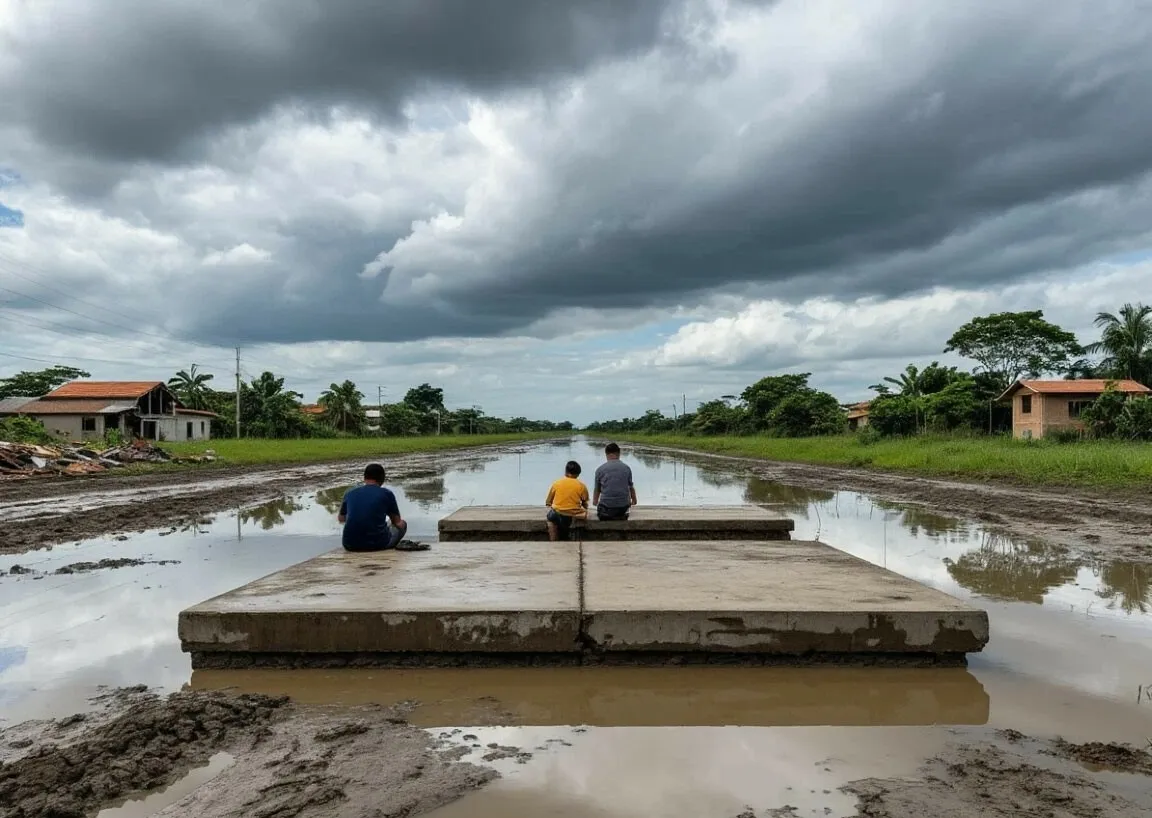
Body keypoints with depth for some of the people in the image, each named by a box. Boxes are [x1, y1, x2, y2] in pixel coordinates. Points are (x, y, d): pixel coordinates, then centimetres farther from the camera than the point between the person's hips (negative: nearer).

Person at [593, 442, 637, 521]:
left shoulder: (600, 469, -1)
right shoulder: (626, 468, 3)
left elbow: (597, 490, 9)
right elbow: (631, 488, 15)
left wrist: (595, 502, 29)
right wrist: (634, 500, 34)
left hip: (606, 507, 0)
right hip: (623, 507, 0)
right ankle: (621, 517, 12)